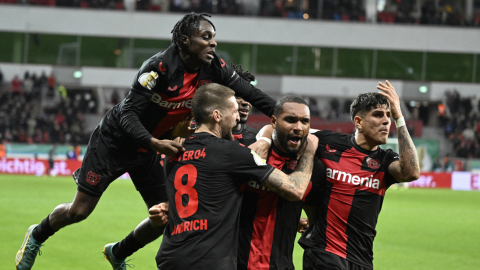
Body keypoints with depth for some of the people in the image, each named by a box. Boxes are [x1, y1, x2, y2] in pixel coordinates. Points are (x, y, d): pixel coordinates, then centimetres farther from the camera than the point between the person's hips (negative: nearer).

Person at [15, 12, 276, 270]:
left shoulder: (214, 69, -13)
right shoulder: (160, 66, -30)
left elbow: (252, 94, -7)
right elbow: (128, 113, -31)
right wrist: (154, 143, -46)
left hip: (147, 151, 6)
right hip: (114, 140, -6)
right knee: (79, 211, 1)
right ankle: (37, 236, 32)